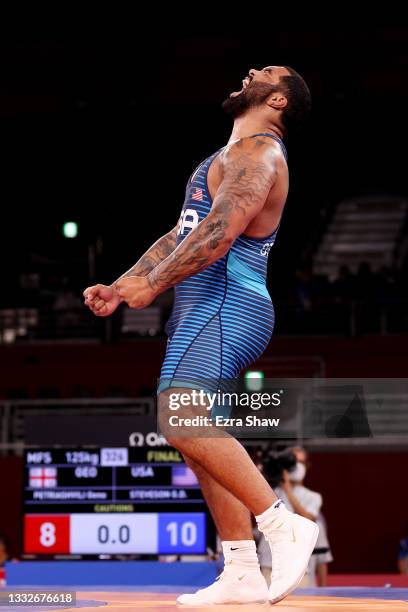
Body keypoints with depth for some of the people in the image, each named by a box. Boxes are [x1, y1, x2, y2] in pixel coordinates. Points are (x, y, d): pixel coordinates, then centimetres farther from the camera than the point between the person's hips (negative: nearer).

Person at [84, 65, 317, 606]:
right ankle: (243, 575, 6)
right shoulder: (233, 156, 26)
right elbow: (181, 235, 27)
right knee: (200, 438, 6)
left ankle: (283, 524, -26)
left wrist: (149, 286, -15)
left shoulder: (256, 150, -7)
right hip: (209, 307, 10)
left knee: (181, 417, -26)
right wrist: (122, 286, 18)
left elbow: (220, 232, -20)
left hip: (226, 306, -10)